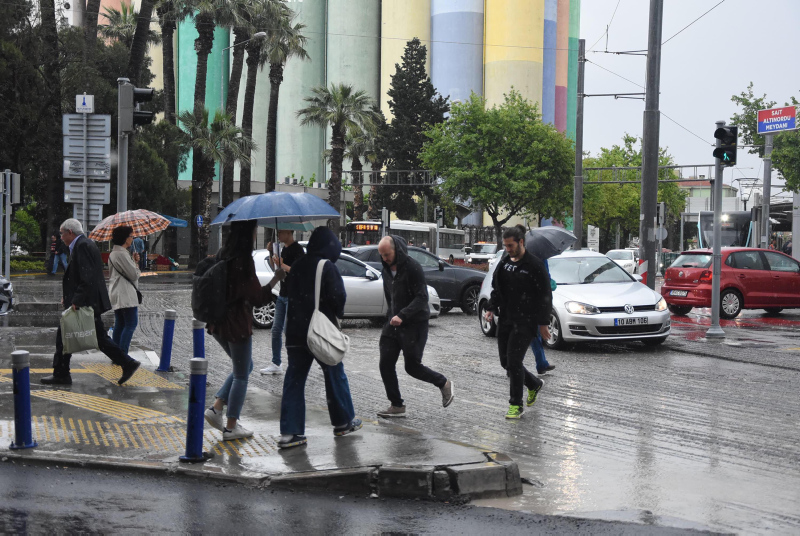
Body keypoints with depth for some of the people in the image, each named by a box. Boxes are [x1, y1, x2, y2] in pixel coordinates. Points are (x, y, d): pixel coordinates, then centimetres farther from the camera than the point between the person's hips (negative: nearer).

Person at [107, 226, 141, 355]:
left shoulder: (113, 253, 17)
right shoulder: (122, 254, -16)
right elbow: (134, 275, -15)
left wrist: (134, 261, 10)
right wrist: (136, 264, 5)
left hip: (116, 295, 10)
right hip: (125, 295, -10)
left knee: (119, 324, 11)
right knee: (131, 324, -9)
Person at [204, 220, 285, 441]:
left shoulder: (223, 255, 6)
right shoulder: (243, 261, -19)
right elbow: (257, 297, -18)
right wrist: (276, 278, -10)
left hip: (218, 324, 8)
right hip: (237, 325, -8)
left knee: (244, 367, 23)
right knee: (241, 375, 6)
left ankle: (216, 407, 13)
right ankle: (231, 427, 12)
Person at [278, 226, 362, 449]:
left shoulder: (297, 265, 7)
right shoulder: (327, 268, -12)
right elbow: (338, 297, -14)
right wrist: (337, 314, 6)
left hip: (295, 332, 5)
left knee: (294, 380, 4)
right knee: (335, 375, 13)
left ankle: (290, 432, -2)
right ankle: (344, 422, 25)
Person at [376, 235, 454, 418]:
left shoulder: (412, 267, -16)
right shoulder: (387, 270, 10)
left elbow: (422, 298, -22)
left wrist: (402, 315, -30)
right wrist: (390, 319, 18)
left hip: (414, 325, -8)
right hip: (393, 324, 8)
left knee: (412, 366, -4)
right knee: (386, 364, 1)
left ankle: (444, 384, 20)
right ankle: (397, 405, 9)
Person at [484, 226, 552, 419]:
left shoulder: (534, 266, -10)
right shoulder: (504, 263, 10)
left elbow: (545, 295, -9)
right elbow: (497, 289, 20)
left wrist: (543, 323, -12)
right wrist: (491, 308, 4)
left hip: (525, 322, -7)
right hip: (505, 320, 7)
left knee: (514, 361, -13)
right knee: (506, 362, 10)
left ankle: (516, 405, -4)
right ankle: (534, 384, 35)